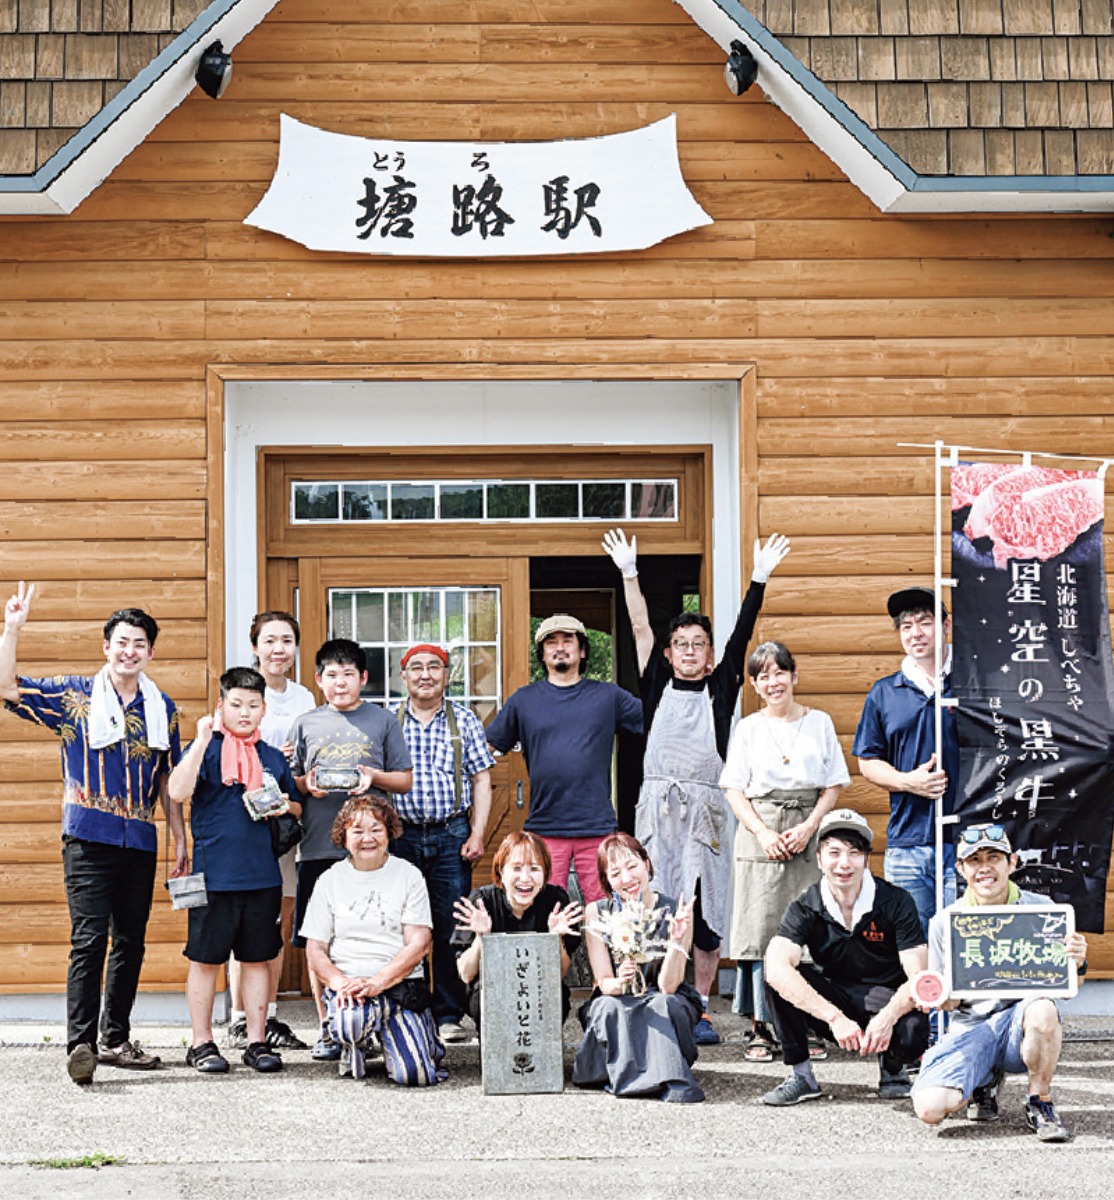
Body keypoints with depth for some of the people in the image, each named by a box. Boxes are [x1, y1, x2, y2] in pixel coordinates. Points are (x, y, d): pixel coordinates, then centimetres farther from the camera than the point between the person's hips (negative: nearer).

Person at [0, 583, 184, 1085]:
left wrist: (181, 839, 13)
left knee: (131, 943, 9)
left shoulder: (162, 708, 12)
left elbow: (169, 780, 16)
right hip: (89, 837, -4)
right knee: (89, 940, -12)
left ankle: (115, 1039, 19)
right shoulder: (74, 695, 2)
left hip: (140, 842, 4)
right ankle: (80, 1045, -14)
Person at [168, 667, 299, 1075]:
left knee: (258, 959, 9)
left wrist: (280, 807, -3)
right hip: (214, 873, -4)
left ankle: (257, 1041, 17)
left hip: (262, 876, 4)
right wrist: (203, 740, -20)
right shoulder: (205, 749, -2)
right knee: (205, 959, 3)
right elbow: (178, 792, -19)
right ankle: (201, 1042, 13)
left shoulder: (273, 758, 11)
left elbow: (296, 808, 20)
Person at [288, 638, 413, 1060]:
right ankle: (327, 1026, 10)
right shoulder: (306, 724, 13)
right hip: (318, 847, 1)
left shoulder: (383, 721, 10)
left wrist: (374, 776, -8)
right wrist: (308, 785, -7)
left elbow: (405, 781, 10)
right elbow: (289, 784, 14)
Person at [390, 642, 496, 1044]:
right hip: (400, 834, 0)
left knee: (451, 929, -1)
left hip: (451, 835, 0)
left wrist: (477, 834, -1)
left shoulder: (464, 720, 9)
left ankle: (449, 1015, 6)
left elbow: (481, 780, 9)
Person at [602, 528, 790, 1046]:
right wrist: (629, 572, 3)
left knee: (706, 909, 0)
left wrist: (759, 580, -3)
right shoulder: (657, 685, 12)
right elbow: (640, 628, 8)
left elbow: (741, 635, 4)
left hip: (704, 804, 0)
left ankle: (699, 1010, 6)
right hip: (656, 803, 0)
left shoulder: (721, 688, 11)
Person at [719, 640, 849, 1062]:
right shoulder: (748, 729, 8)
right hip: (760, 831, 0)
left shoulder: (819, 723, 9)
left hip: (808, 834, 0)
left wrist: (808, 827, -7)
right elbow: (734, 790, 4)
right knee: (759, 928, -4)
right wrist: (763, 833, -10)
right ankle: (762, 1028, 1)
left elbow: (833, 786, 7)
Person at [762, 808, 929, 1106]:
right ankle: (800, 1076, -12)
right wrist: (835, 1018, -40)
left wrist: (888, 1016, -38)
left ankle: (892, 1066, 3)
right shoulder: (805, 909, -11)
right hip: (832, 1000, 1)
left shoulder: (896, 902, -11)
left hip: (887, 999, -1)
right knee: (780, 980, -24)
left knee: (912, 1034, -35)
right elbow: (776, 968, -29)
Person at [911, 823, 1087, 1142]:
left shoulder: (1040, 909, 0)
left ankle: (1040, 1104, -11)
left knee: (1042, 1009, -39)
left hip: (1021, 1024, -1)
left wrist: (1076, 964, -22)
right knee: (929, 1107, -26)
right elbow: (948, 1004, 6)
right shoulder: (945, 922, 2)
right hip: (971, 1028, 1)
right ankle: (985, 1081, 11)